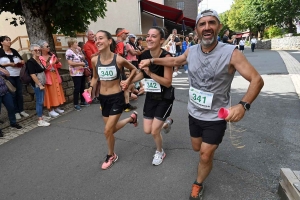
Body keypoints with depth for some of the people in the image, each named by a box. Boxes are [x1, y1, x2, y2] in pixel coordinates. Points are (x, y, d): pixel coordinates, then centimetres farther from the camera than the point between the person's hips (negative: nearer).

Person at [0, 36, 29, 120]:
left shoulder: (14, 51, 12)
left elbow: (22, 61, 14)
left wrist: (21, 63, -7)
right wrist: (9, 64, -17)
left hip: (18, 75, 5)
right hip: (8, 76, -4)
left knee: (20, 93, 7)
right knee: (13, 94, 2)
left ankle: (21, 110, 18)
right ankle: (16, 112, 11)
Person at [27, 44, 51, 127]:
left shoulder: (39, 60, 12)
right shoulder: (30, 62, -13)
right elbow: (33, 75, -18)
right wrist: (40, 85, -18)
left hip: (41, 83, 8)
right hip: (37, 84, -8)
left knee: (41, 100, 15)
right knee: (39, 101, -7)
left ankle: (41, 116, 28)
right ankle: (40, 120, -3)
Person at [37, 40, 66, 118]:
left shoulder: (52, 55, 8)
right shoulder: (39, 58, -11)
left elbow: (59, 66, 10)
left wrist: (57, 62, -11)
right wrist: (50, 64, -26)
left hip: (55, 77, 6)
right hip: (48, 78, -6)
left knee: (57, 92, 12)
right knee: (50, 93, -2)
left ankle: (57, 107, 26)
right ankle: (51, 110, 7)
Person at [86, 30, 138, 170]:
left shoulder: (118, 59, -17)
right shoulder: (94, 60, -6)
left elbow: (134, 69, 2)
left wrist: (127, 81, -10)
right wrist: (91, 87, -5)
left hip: (117, 97, -5)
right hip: (103, 98, 5)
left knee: (108, 131, -2)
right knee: (111, 129, 17)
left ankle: (111, 156, 27)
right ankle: (131, 118, 46)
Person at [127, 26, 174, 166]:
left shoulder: (166, 56, -23)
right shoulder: (144, 55, -5)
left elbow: (168, 82, -26)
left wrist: (150, 73, -33)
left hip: (164, 98, -6)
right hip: (150, 96, 6)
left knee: (154, 131, -1)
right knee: (147, 131, 11)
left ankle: (160, 152, 32)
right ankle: (165, 123, 44)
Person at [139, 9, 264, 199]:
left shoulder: (231, 53, -22)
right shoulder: (191, 51, -7)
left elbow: (257, 80, -22)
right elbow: (175, 61, 15)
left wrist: (243, 105, -39)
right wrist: (152, 60, 9)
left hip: (216, 117, -4)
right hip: (194, 113, 5)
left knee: (205, 156, 5)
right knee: (197, 148, 24)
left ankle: (198, 185, 36)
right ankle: (213, 145, 62)